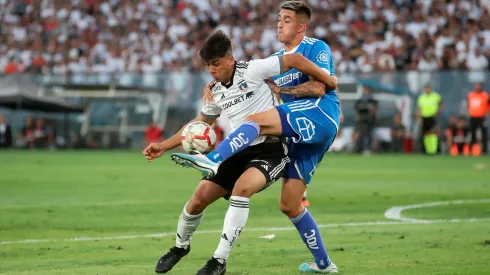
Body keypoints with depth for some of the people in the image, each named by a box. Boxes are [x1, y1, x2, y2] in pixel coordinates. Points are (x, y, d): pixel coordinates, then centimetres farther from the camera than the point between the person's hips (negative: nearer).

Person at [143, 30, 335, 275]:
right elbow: (199, 124, 21)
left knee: (242, 188, -33)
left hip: (271, 148, -7)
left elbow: (294, 60, -14)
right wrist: (164, 146, 15)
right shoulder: (215, 91, 7)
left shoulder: (252, 70, -15)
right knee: (200, 197, 0)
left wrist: (329, 81, -14)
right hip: (240, 151, 7)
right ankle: (180, 247, 29)